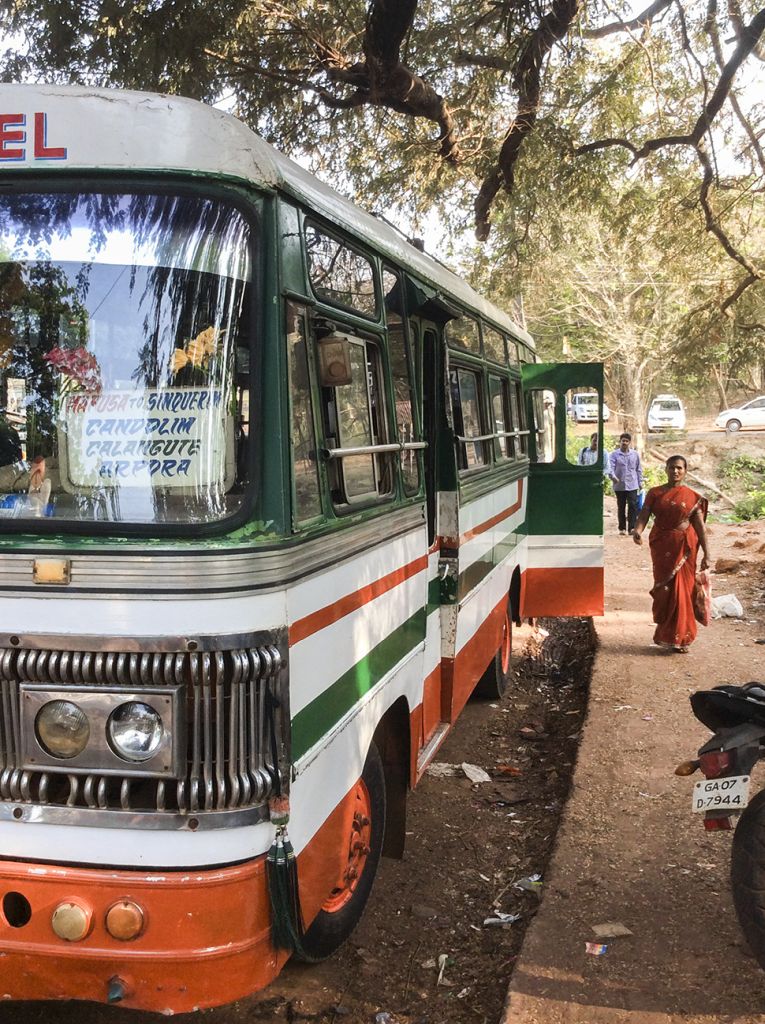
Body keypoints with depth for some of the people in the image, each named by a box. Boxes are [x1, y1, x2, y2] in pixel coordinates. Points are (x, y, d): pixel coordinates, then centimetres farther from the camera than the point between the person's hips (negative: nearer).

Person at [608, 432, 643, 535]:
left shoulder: (635, 454, 6)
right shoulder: (614, 454, -1)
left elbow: (639, 469, 12)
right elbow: (611, 467, -12)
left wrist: (640, 482, 10)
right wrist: (612, 476, -32)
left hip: (632, 485, 0)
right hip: (619, 486, 0)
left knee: (633, 506, -8)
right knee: (621, 507, 7)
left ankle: (632, 527, -7)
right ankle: (622, 528, 15)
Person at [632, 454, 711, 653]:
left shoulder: (692, 497, 2)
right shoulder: (655, 493, 3)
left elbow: (700, 526, 1)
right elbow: (644, 515, -8)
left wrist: (706, 554, -3)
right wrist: (637, 530, -30)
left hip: (684, 547, 0)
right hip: (661, 546, 0)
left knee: (682, 589, 1)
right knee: (665, 589, 3)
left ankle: (680, 637, 13)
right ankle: (666, 634, 15)